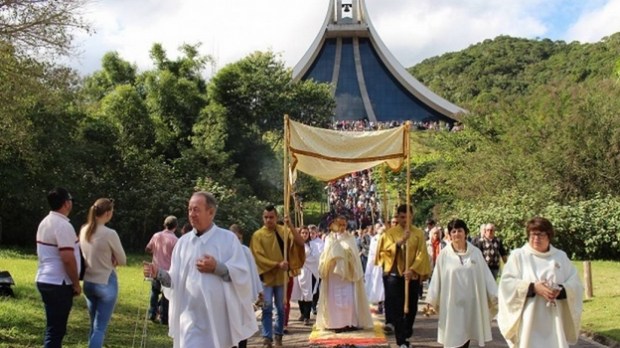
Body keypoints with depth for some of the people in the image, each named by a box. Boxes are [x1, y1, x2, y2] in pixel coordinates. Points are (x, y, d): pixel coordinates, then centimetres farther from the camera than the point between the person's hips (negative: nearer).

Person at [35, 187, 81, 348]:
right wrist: (76, 284, -12)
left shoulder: (45, 222, 12)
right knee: (55, 330, -4)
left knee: (53, 328, 17)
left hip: (45, 280, 9)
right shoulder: (63, 225, -18)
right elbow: (68, 259, -23)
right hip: (58, 284, -9)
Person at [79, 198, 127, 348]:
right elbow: (122, 261, -8)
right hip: (106, 283, -6)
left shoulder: (84, 231, 1)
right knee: (100, 328, -3)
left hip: (88, 282, 7)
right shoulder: (110, 234, -18)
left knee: (94, 326, 19)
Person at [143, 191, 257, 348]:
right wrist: (158, 273, -10)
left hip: (219, 316, -2)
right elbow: (176, 280, 7)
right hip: (191, 315, 2)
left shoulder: (228, 238, -3)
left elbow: (242, 275, -8)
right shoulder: (183, 241, 7)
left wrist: (217, 268, -20)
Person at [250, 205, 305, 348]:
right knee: (267, 308, -6)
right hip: (266, 276, -2)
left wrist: (290, 226, -23)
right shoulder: (258, 235, -4)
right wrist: (277, 264, -21)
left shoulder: (284, 231, 2)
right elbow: (259, 257, -11)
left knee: (281, 308, 8)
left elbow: (300, 243, -11)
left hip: (281, 276, 2)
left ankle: (278, 335, 19)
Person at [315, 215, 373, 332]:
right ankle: (337, 323, 2)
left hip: (348, 272, 0)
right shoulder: (329, 239, 9)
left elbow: (355, 255, 4)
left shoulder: (350, 238, 8)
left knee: (350, 298, -5)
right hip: (334, 272, 0)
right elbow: (326, 256, 5)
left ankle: (351, 322, 1)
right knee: (335, 298, -1)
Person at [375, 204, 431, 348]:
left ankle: (405, 335, 26)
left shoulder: (418, 233, 4)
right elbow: (386, 250, -12)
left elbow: (421, 254, -3)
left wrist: (412, 269, -17)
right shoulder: (390, 233, 2)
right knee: (397, 308, -3)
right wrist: (401, 241, -24)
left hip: (412, 275, 2)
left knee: (411, 307, 8)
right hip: (394, 275, -1)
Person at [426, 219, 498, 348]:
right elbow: (437, 278, 1)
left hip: (471, 302, 2)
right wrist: (431, 301, 0)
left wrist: (494, 297, 4)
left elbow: (485, 275, 5)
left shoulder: (475, 252, 2)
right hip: (452, 303, -2)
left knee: (466, 335, 10)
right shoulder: (444, 255, -3)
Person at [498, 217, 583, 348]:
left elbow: (575, 284, 6)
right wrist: (533, 287, -19)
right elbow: (507, 283, -7)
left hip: (554, 321, 3)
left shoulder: (561, 256, 12)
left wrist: (561, 290, -15)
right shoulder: (518, 256, 3)